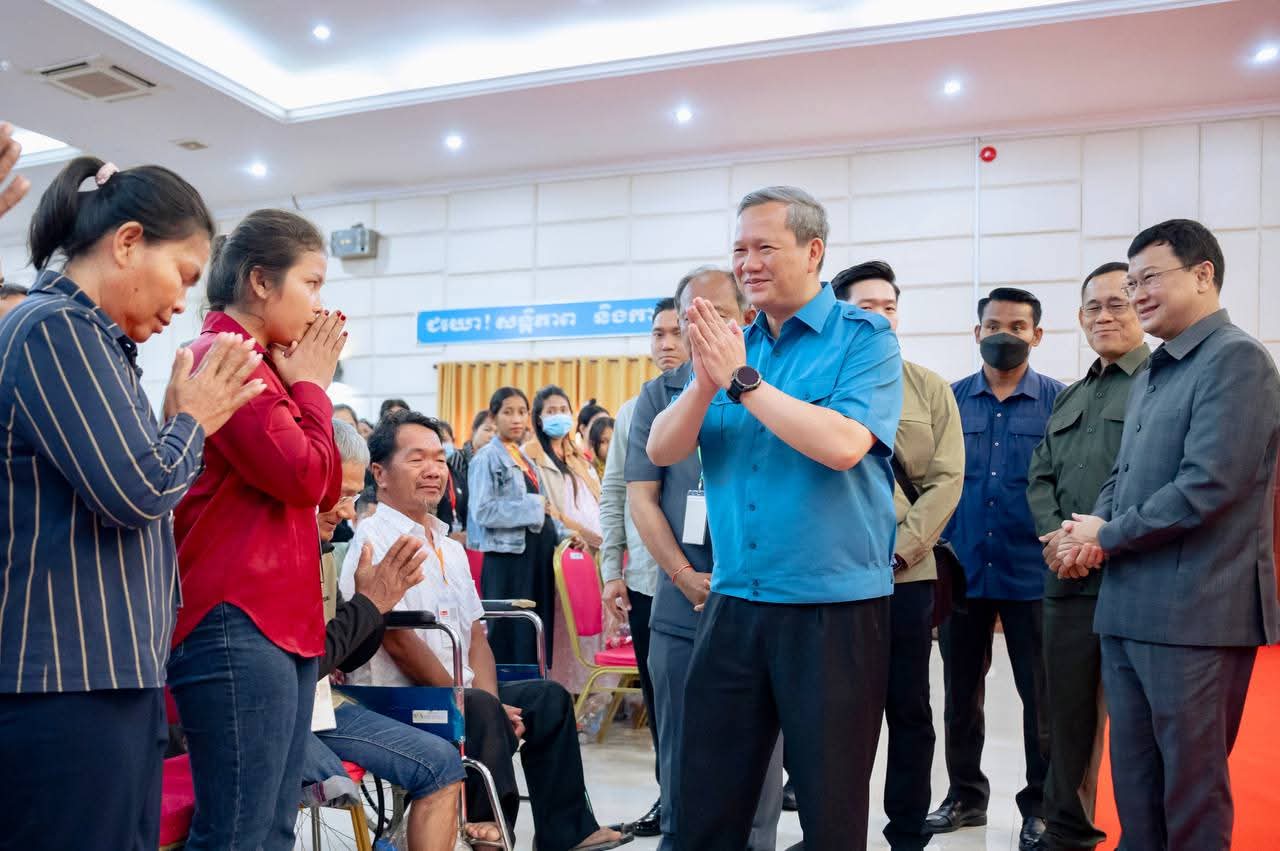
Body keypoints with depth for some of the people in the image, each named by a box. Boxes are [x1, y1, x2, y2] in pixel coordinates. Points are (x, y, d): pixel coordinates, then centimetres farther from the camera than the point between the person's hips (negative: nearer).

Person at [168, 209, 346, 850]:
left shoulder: (259, 363, 17)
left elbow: (328, 489, 15)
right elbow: (304, 477, -19)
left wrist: (301, 383, 8)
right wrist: (312, 384, -4)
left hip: (281, 617, 10)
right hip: (237, 622, -10)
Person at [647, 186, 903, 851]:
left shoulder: (864, 337, -6)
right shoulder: (734, 344, 9)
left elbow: (842, 444, -22)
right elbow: (663, 450, 1)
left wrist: (740, 378, -19)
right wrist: (706, 381, -17)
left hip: (834, 606, -4)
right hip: (734, 602, 5)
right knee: (708, 795, 13)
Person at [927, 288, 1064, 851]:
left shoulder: (1059, 400, -1)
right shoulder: (951, 399, 5)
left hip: (1031, 573, -2)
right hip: (960, 570, 2)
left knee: (1040, 696, 8)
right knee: (961, 693, 13)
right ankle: (965, 795, 30)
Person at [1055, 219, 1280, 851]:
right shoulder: (1150, 377, 17)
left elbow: (1208, 485, -20)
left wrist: (1108, 537, -10)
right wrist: (1093, 529, -1)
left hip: (1195, 610, -8)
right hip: (1128, 607, 9)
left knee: (1191, 781, 4)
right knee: (1133, 774, 17)